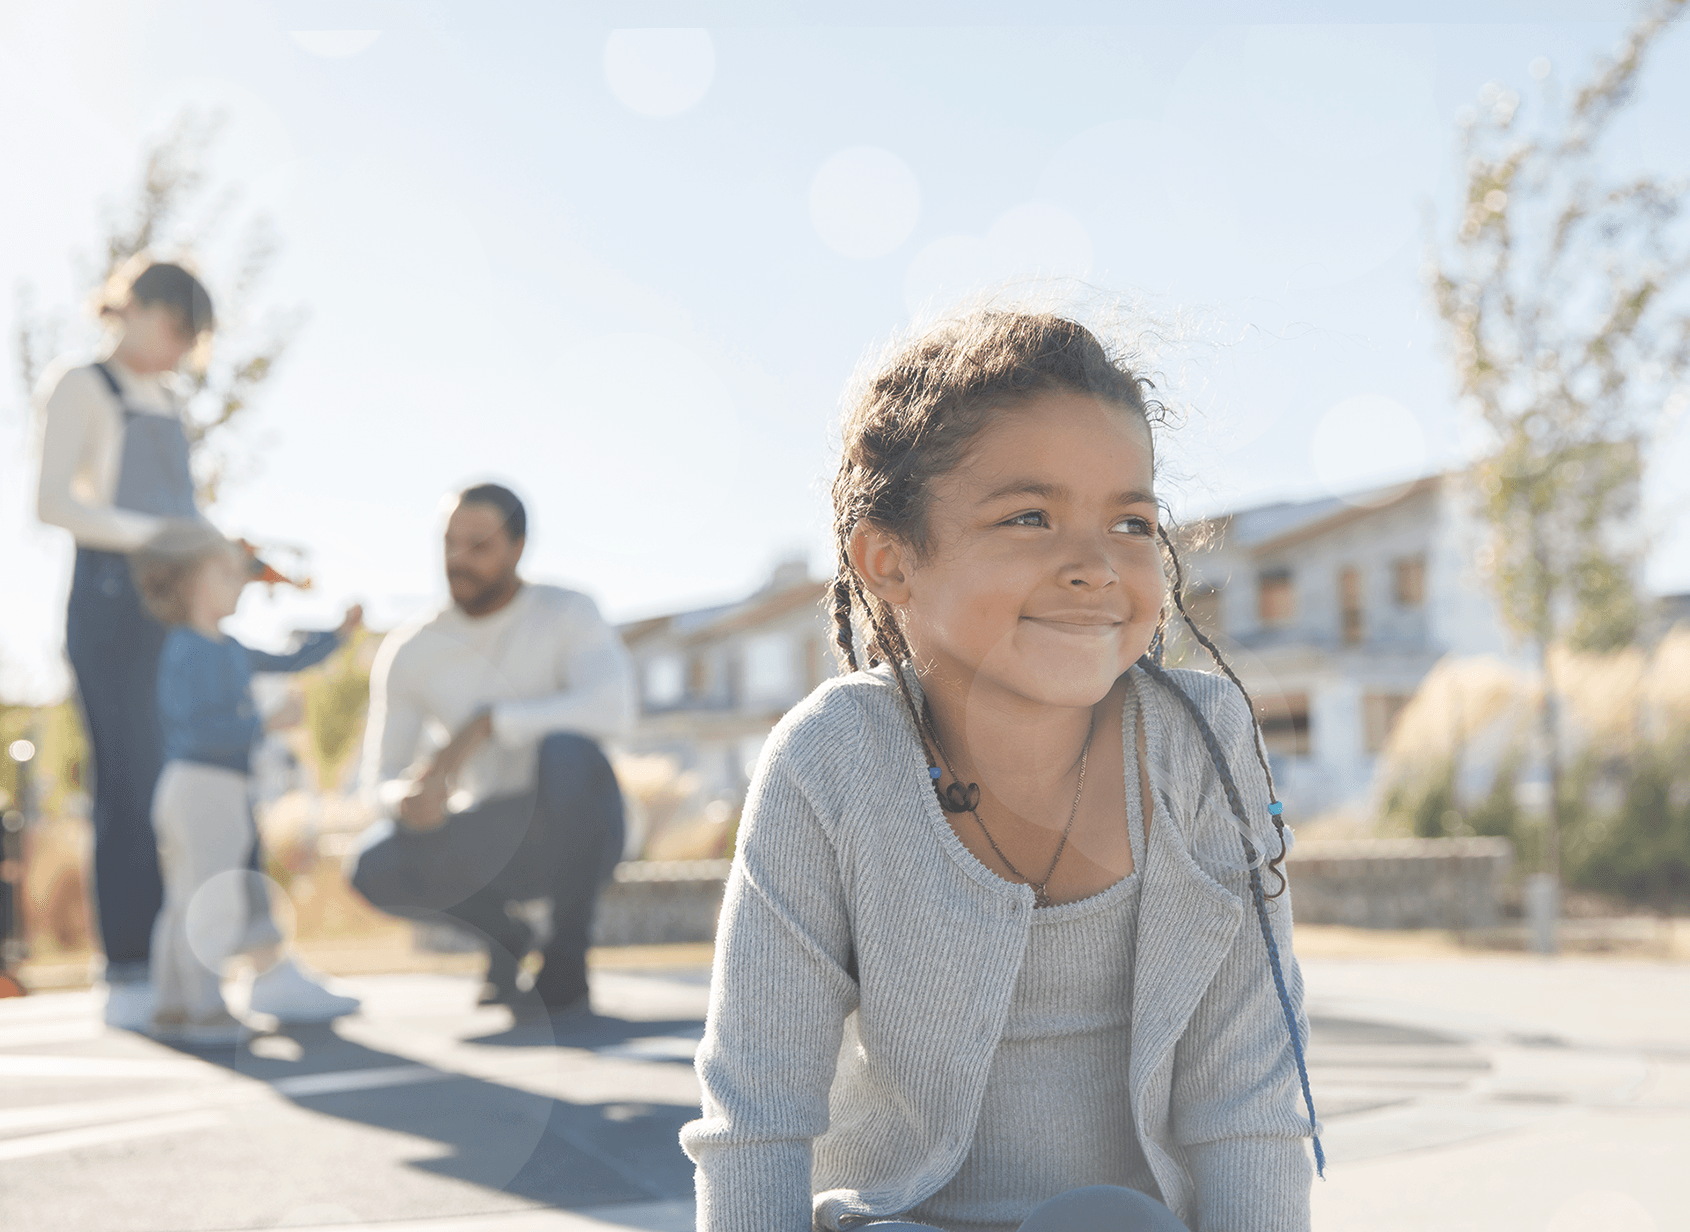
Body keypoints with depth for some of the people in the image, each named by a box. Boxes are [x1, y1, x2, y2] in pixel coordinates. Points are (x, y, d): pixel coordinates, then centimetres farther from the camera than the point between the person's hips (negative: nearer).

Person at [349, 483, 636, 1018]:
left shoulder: (568, 614, -11)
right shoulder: (408, 653, -1)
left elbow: (613, 708, -30)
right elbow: (384, 778, 0)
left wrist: (485, 723, -36)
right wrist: (408, 797, -25)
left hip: (573, 831, -3)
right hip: (490, 843, 3)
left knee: (567, 749, -37)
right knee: (374, 868, -27)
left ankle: (565, 956, -16)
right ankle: (506, 927, 5)